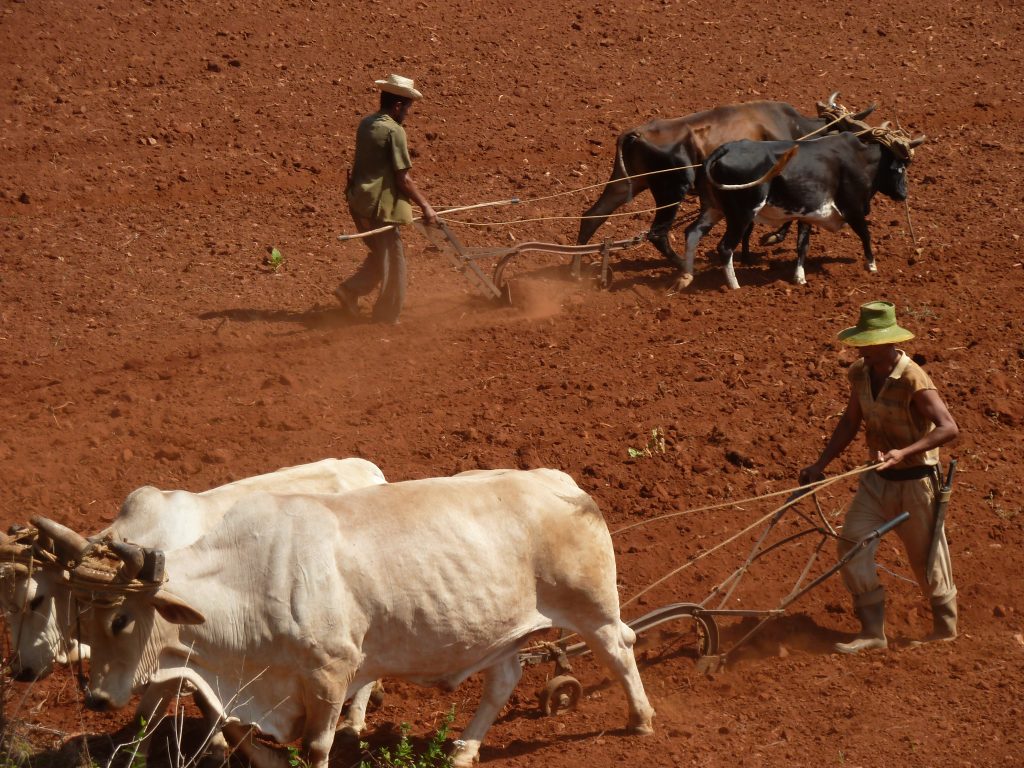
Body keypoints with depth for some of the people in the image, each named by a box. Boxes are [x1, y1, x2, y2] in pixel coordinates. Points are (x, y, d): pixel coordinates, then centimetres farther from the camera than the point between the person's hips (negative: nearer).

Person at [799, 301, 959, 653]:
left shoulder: (912, 380, -26)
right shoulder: (860, 373, -3)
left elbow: (948, 427, -32)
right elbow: (850, 422, 11)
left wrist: (904, 453, -43)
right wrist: (820, 464, 7)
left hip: (915, 481, -7)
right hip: (878, 478, 7)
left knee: (926, 556, 8)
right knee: (852, 545, -3)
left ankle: (945, 627, 30)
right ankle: (872, 631, 5)